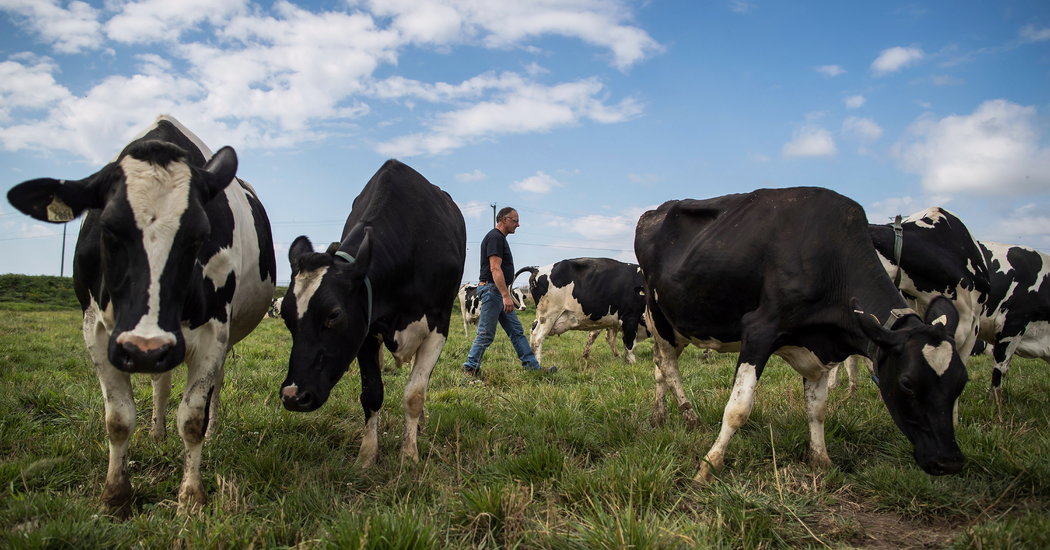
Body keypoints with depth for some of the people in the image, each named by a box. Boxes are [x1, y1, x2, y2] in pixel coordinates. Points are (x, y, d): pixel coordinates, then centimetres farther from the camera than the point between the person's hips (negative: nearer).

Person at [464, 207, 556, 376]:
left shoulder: (501, 238, 18)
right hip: (491, 290, -10)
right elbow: (495, 269, -22)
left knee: (517, 331, 8)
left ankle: (533, 366, 10)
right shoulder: (495, 238, -13)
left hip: (499, 292, 10)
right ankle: (470, 367, 6)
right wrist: (506, 296, -26)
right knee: (486, 334, -4)